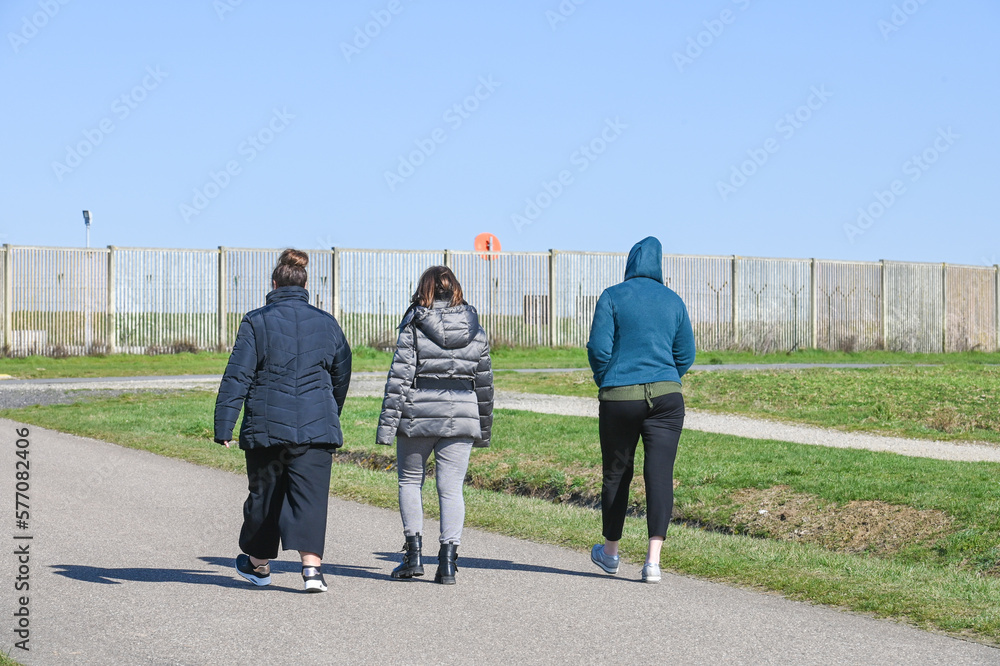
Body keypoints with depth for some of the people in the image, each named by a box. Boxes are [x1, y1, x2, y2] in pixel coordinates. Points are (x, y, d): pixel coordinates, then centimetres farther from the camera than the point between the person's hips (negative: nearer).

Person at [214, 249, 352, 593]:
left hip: (266, 425, -1)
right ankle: (311, 566, -19)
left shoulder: (256, 322, -3)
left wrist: (223, 426, -6)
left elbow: (237, 377, -6)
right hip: (316, 426, 1)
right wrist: (330, 415, 32)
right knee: (310, 495, -3)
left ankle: (258, 563, 30)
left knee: (264, 493, 14)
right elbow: (342, 376, 16)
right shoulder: (327, 323, 6)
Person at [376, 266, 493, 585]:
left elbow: (400, 376, -9)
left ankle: (414, 551, 6)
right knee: (451, 488, 5)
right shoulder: (474, 329, 7)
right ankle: (448, 560, -4)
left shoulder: (413, 325, -5)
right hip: (461, 417, 2)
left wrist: (387, 423, -7)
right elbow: (484, 382, 12)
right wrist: (484, 428, 22)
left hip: (418, 415, -2)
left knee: (410, 480, 15)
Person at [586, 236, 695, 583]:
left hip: (619, 398, -1)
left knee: (616, 473, 13)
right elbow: (685, 355, 10)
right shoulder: (673, 301, 7)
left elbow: (598, 348, -7)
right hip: (666, 397, 2)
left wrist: (604, 382, 10)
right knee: (660, 474, -3)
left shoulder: (613, 297, -3)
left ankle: (610, 552, 29)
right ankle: (653, 560, -15)